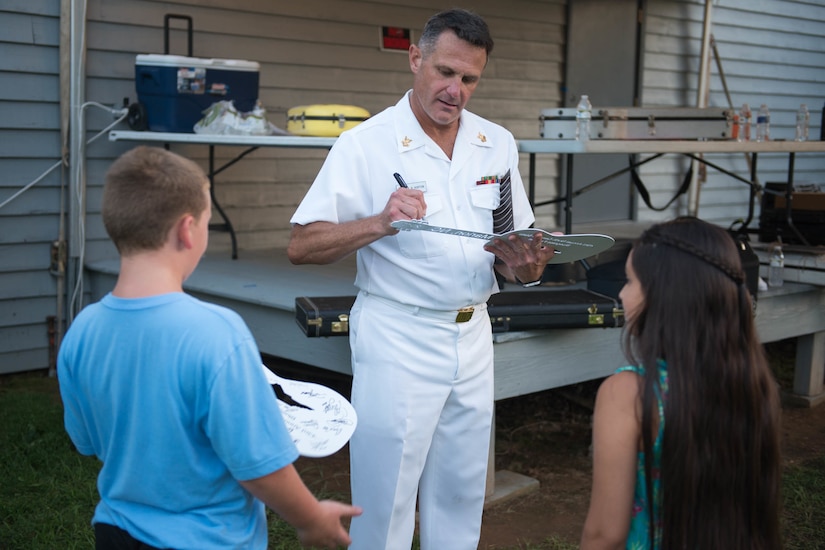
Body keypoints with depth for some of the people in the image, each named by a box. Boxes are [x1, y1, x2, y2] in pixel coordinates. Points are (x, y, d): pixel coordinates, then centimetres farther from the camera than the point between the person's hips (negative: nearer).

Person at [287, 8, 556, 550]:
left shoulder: (498, 144, 6)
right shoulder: (366, 144, -9)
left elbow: (521, 250, 11)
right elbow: (302, 245, -13)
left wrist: (523, 264, -12)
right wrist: (379, 224, -28)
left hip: (472, 336, 5)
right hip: (398, 339, -5)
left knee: (460, 494, 16)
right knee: (385, 496, 3)